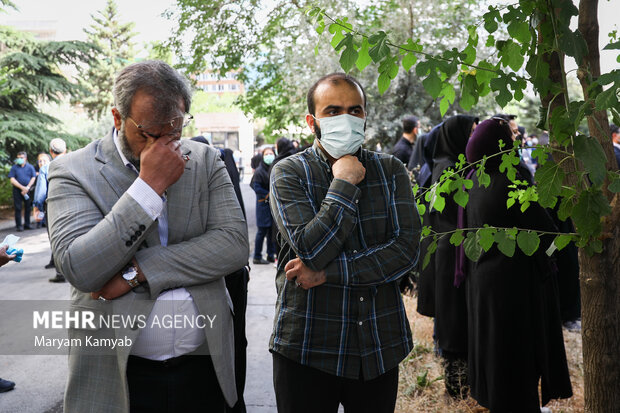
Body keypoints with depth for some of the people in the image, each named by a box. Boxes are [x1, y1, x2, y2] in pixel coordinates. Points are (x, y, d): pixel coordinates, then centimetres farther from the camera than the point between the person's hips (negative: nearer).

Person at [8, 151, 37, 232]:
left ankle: (27, 224, 13)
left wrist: (27, 188, -11)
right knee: (18, 208, -3)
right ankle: (18, 225, -1)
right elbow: (12, 180, -4)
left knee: (28, 208, 4)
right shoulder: (14, 168, 4)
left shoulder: (30, 167, 7)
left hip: (28, 190, 1)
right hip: (17, 190, -1)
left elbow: (33, 178, 2)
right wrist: (22, 187, -14)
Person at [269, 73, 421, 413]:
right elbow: (310, 250, -18)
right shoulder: (289, 173, -4)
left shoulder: (391, 171, 3)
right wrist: (344, 184, -15)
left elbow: (407, 249, -9)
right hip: (307, 347, -2)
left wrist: (328, 272, -15)